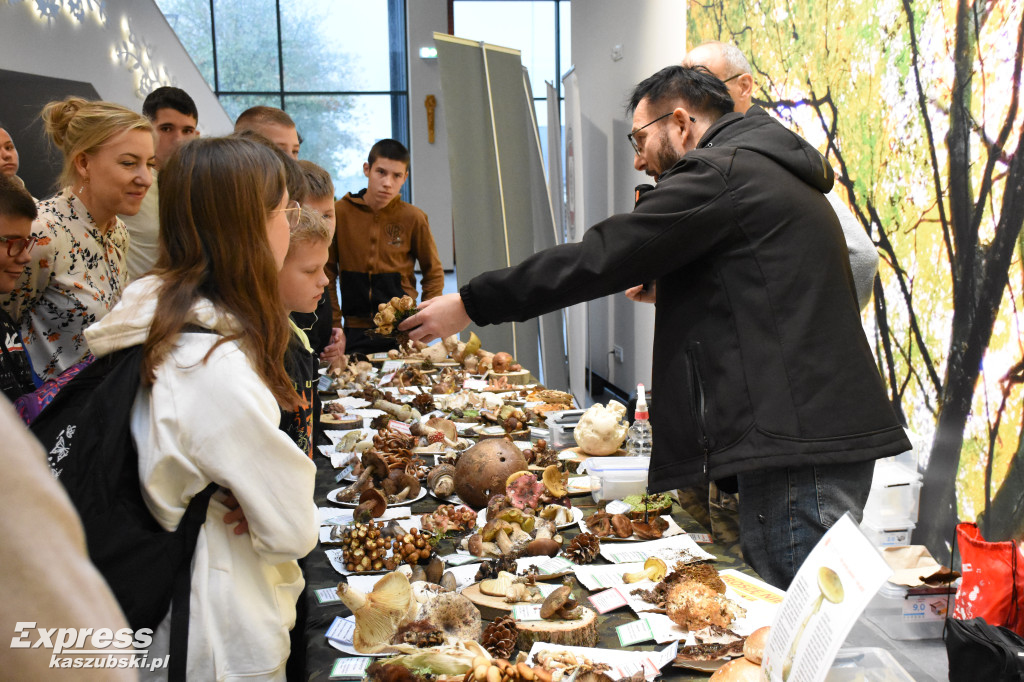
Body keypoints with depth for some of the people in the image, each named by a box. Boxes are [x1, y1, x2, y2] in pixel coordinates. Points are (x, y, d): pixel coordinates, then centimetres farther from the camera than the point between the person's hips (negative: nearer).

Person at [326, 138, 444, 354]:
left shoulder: (413, 218, -1)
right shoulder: (340, 213, 0)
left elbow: (434, 274, 9)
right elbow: (327, 274, 6)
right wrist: (335, 328, 1)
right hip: (356, 336, 0)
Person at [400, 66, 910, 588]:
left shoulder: (719, 174, -9)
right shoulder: (772, 171, 23)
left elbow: (598, 258, -13)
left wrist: (470, 304, -7)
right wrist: (662, 282, 22)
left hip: (799, 445, -10)